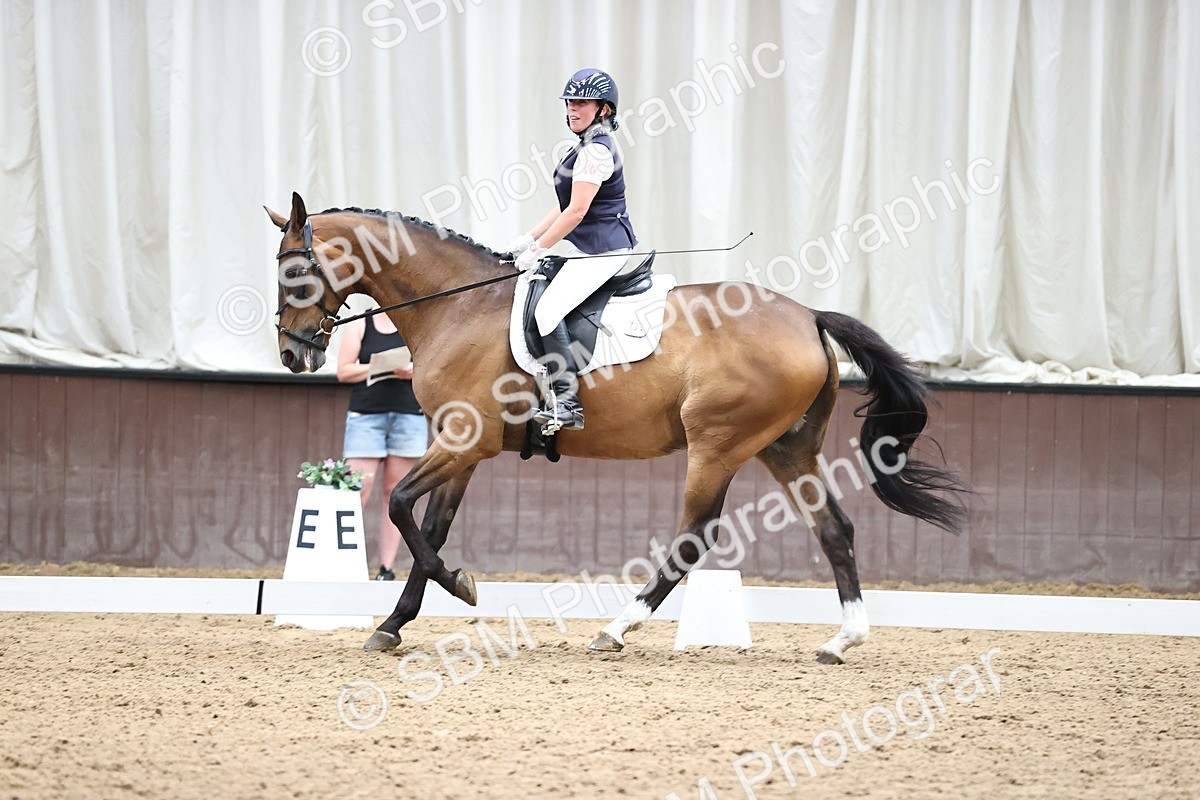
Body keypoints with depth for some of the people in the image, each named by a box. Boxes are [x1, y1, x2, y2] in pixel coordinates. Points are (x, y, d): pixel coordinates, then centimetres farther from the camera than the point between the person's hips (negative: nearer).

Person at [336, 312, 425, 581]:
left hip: (408, 415, 2)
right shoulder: (360, 325, 6)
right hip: (366, 415, -2)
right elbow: (344, 371, 0)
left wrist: (413, 371, -10)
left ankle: (387, 569, 5)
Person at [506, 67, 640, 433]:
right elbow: (567, 206, 21)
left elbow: (576, 212, -20)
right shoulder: (590, 146, 17)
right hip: (586, 247, 11)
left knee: (547, 310, -21)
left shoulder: (595, 150, -16)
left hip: (602, 250, -11)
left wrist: (537, 249, -13)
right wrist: (530, 238, 15)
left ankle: (566, 402, -25)